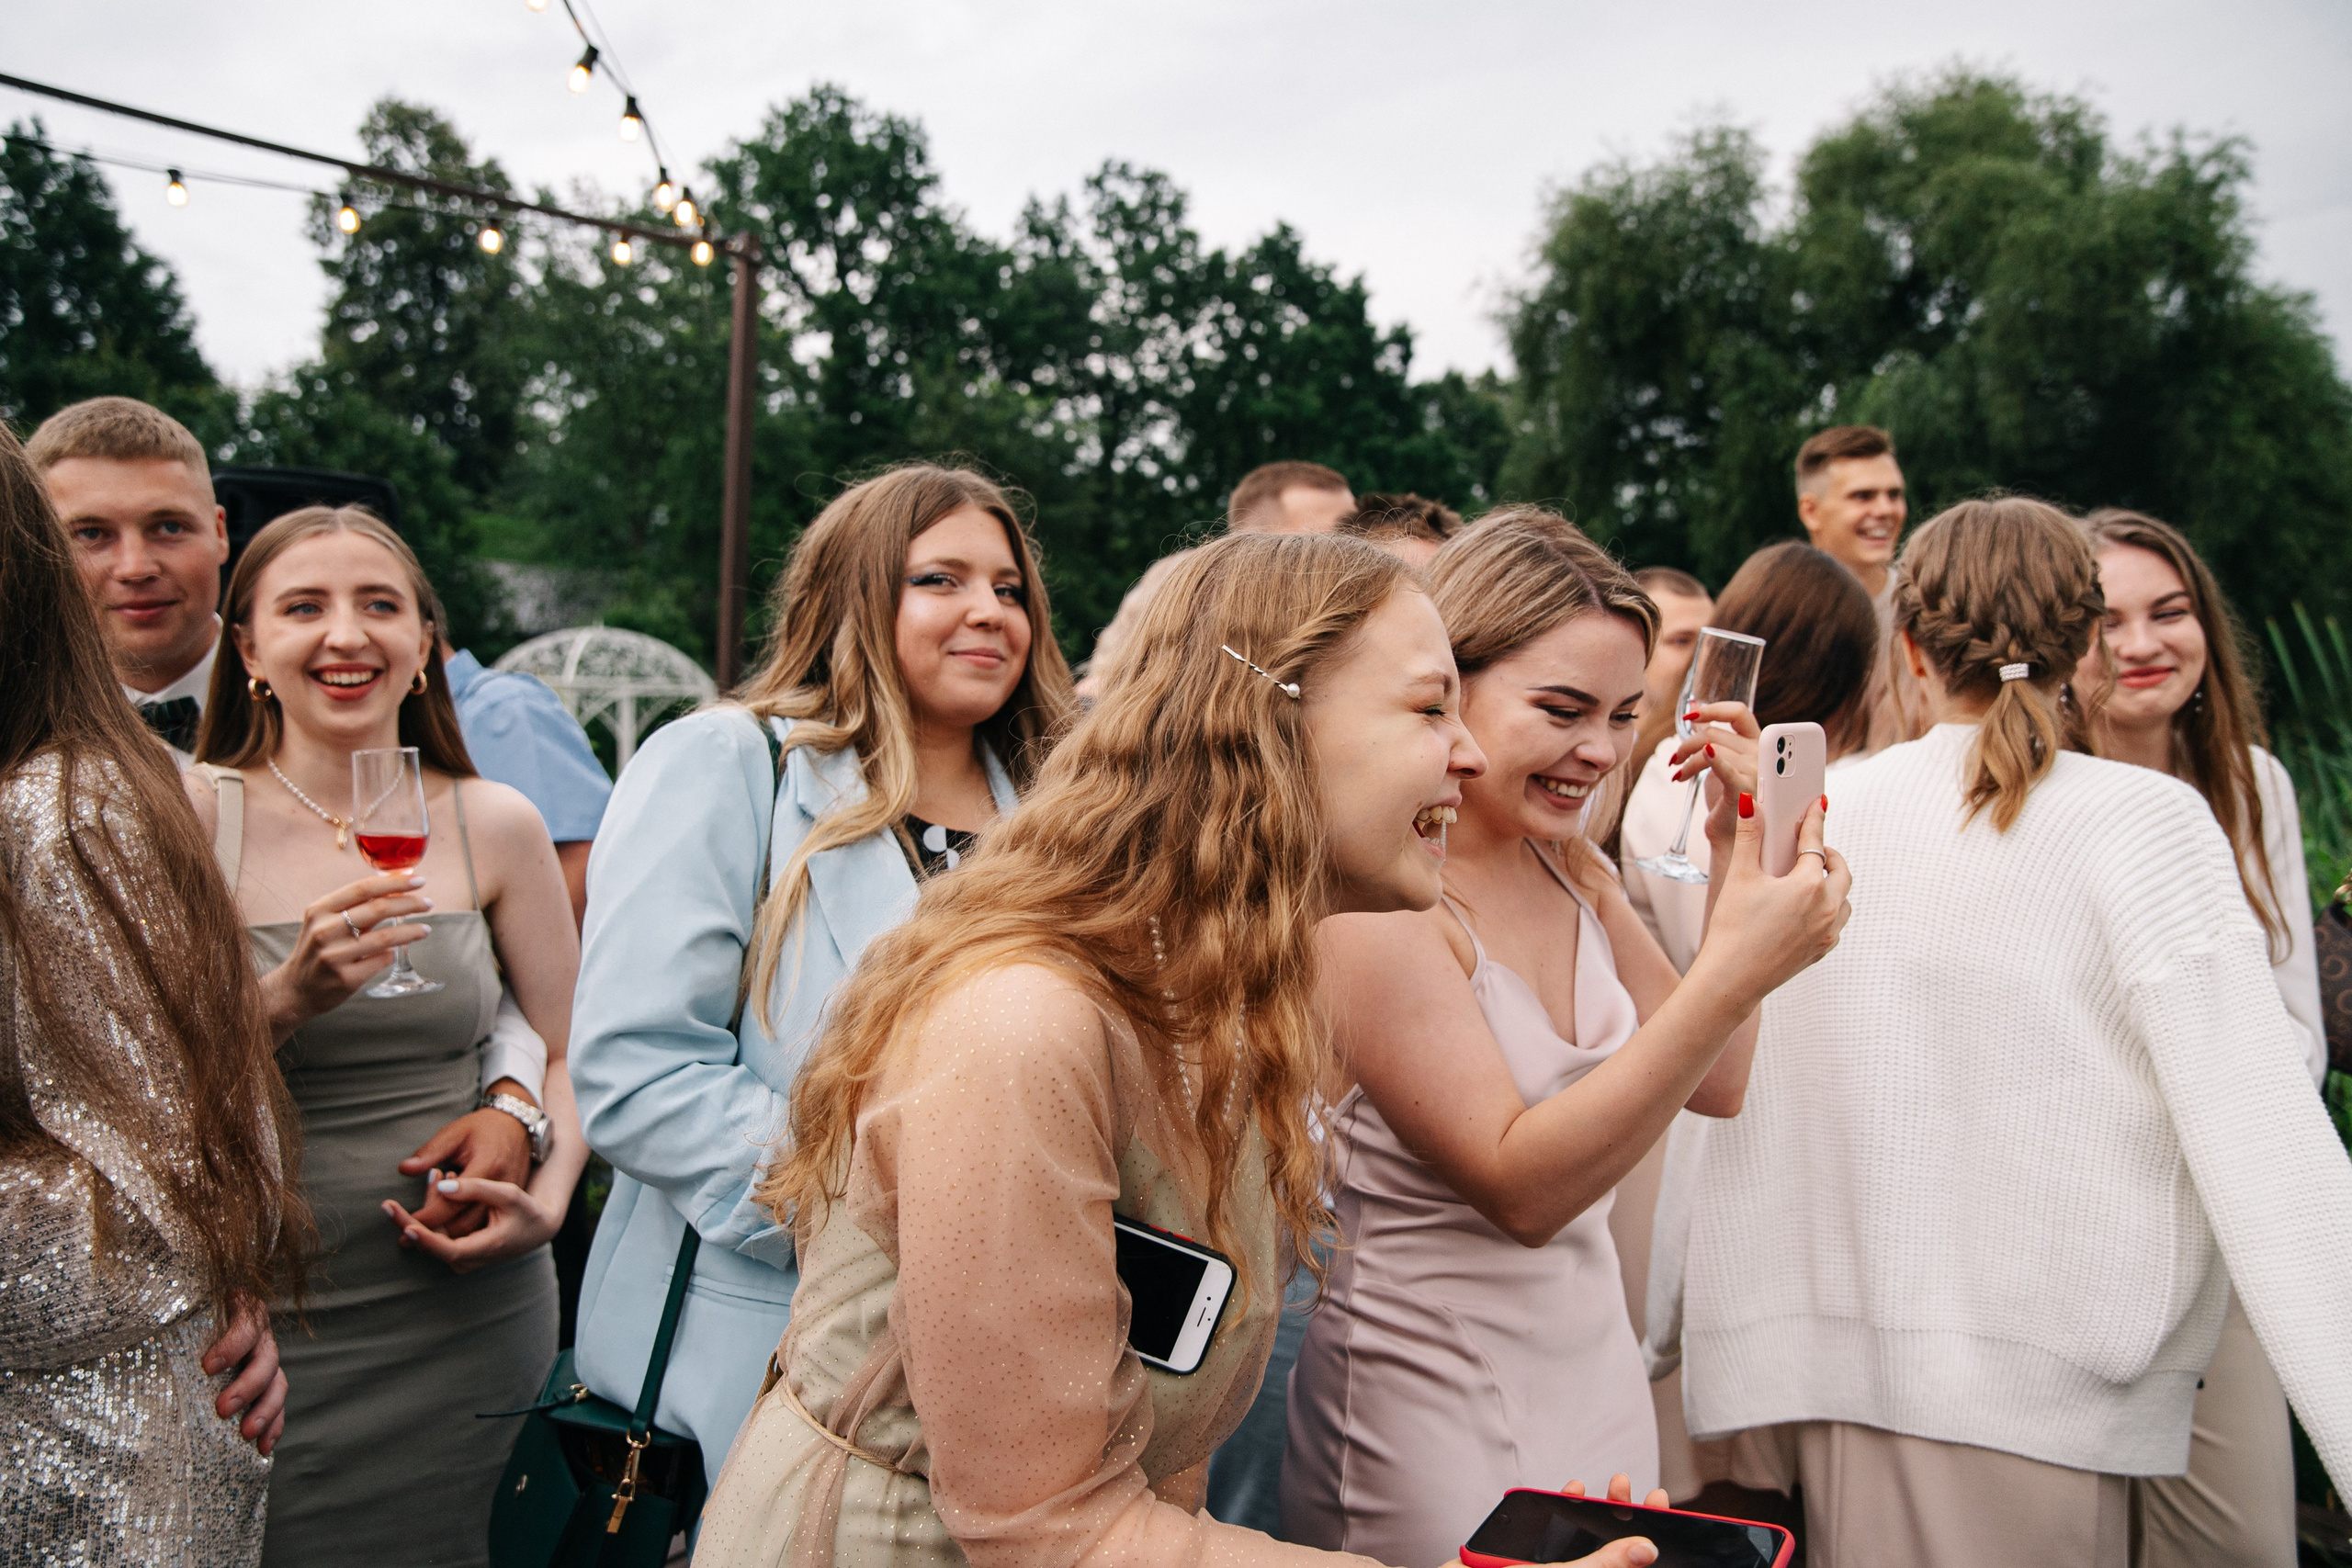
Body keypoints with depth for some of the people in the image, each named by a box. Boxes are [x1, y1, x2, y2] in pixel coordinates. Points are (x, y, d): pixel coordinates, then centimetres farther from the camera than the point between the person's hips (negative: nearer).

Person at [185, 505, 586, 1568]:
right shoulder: (190, 812, -4)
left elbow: (572, 1053, 9)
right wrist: (289, 998, -25)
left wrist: (547, 1193, -8)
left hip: (461, 1313, 2)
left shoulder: (494, 825, 3)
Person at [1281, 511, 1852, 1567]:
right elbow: (1520, 1186, -26)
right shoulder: (1371, 895, -22)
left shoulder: (1568, 863, 3)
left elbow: (1713, 1086, 7)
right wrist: (1734, 975, -33)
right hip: (1433, 1422, -7)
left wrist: (1734, 862, -4)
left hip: (1599, 1378, 8)